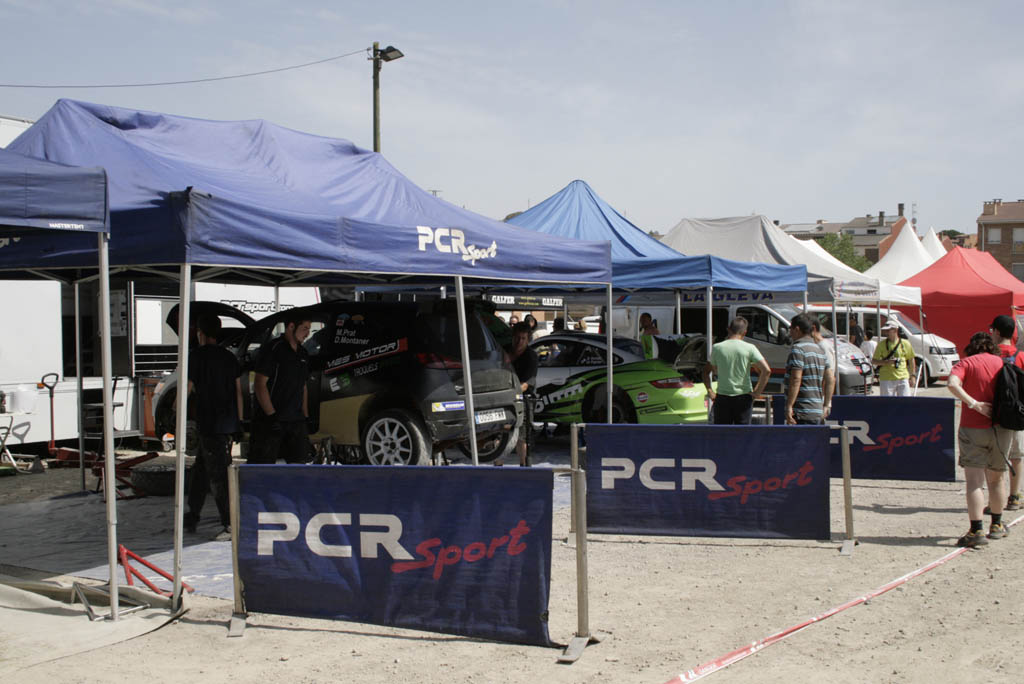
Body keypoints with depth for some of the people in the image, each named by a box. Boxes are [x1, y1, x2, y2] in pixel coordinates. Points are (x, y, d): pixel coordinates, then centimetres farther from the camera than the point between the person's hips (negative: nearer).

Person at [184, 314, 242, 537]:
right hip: (228, 423, 7)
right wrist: (239, 421, 15)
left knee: (218, 474, -6)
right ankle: (191, 519, 28)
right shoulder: (229, 356, 11)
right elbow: (238, 390, 10)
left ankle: (231, 524, -10)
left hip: (210, 423, -7)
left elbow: (187, 389, -8)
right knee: (201, 469, 19)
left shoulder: (197, 356, -8)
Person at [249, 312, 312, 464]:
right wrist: (271, 416, -18)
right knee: (264, 464, -4)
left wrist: (305, 416, 15)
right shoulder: (273, 349, -9)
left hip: (295, 421, 7)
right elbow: (260, 385, -13)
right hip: (271, 421, -7)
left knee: (298, 461, 7)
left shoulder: (303, 354, 16)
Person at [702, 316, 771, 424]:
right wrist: (757, 392, -6)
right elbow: (766, 371, -12)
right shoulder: (749, 348, -7)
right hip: (743, 397, -1)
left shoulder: (717, 348, -3)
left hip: (722, 397, 1)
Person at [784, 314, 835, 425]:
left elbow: (796, 379, -20)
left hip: (802, 412, -9)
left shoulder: (798, 349, -11)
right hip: (818, 413, 9)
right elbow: (830, 379, 17)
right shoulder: (820, 349, 17)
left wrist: (789, 406, -20)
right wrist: (826, 405, 20)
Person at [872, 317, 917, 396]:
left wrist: (913, 375, 8)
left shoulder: (905, 344, 5)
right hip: (886, 379, -1)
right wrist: (886, 362, -14)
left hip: (903, 378, 1)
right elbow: (874, 361, 2)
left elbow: (911, 360, 13)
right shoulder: (881, 344, 2)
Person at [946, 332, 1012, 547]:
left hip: (973, 429, -4)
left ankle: (976, 531, -13)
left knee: (974, 482, -5)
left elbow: (953, 384, -22)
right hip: (1000, 429, 4)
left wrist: (974, 404, -20)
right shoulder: (1002, 363, 6)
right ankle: (997, 525, 31)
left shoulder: (967, 363, -3)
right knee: (996, 478, 19)